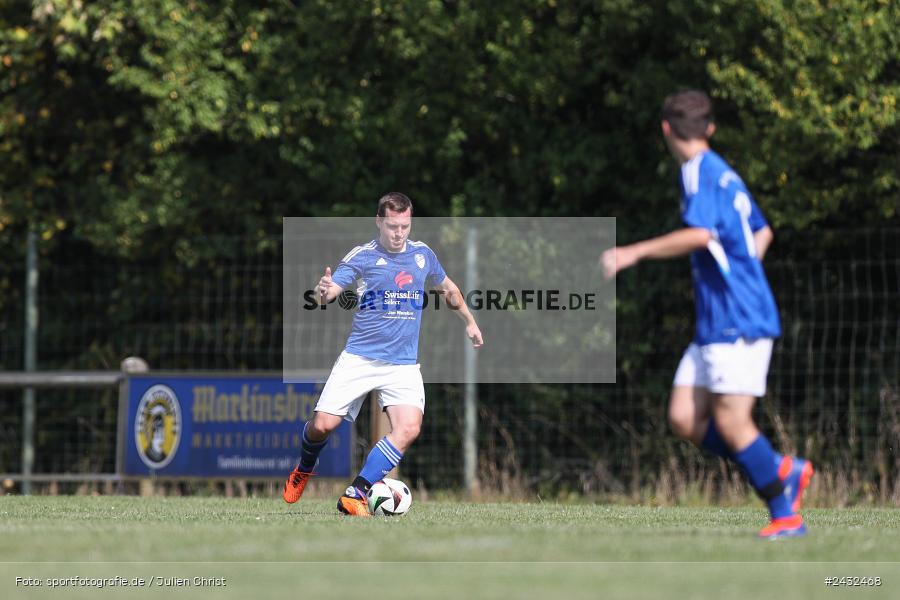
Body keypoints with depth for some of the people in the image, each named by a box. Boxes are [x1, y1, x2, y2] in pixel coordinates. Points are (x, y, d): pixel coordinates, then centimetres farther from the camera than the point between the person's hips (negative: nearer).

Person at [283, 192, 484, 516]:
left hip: (403, 364, 2)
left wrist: (470, 321, 29)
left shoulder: (422, 254, 8)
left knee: (409, 428, -22)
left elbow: (448, 288, 27)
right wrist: (324, 292, -42)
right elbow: (331, 289, -19)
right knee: (322, 425, -9)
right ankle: (303, 471, 26)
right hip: (359, 358, -2)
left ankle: (355, 494, -18)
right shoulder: (362, 256, -5)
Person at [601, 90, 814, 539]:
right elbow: (761, 232, 30)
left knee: (730, 422, -10)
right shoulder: (724, 174, 19)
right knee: (685, 419, 4)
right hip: (715, 323, 9)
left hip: (738, 321, -9)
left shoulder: (700, 171, -10)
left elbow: (700, 233, -26)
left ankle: (786, 514, -3)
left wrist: (634, 253, -25)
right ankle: (781, 472, 8)